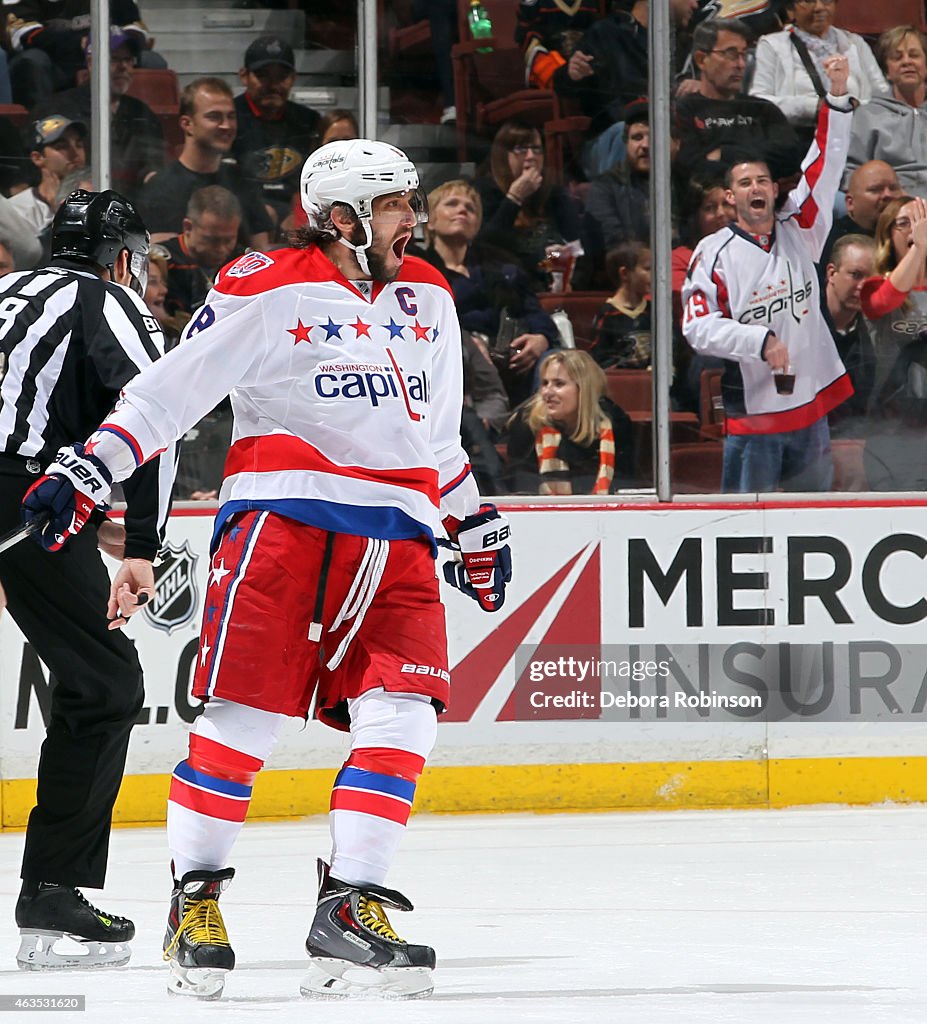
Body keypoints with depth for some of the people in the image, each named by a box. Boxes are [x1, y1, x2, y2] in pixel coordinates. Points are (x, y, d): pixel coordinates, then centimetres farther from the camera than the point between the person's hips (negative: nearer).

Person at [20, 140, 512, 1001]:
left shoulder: (426, 300, 18)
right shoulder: (266, 292, -3)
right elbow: (168, 393, -3)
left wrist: (477, 526, 31)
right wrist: (84, 473, -10)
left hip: (395, 537, 6)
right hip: (286, 513, -5)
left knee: (401, 719, -8)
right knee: (244, 716, -9)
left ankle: (350, 909, -5)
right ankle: (194, 901, 3)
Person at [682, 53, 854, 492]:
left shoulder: (798, 231, 6)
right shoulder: (714, 253, -5)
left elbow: (825, 163, 1)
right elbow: (699, 327, -11)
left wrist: (837, 96, -8)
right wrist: (761, 341, -21)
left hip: (810, 406, 4)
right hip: (751, 411, -4)